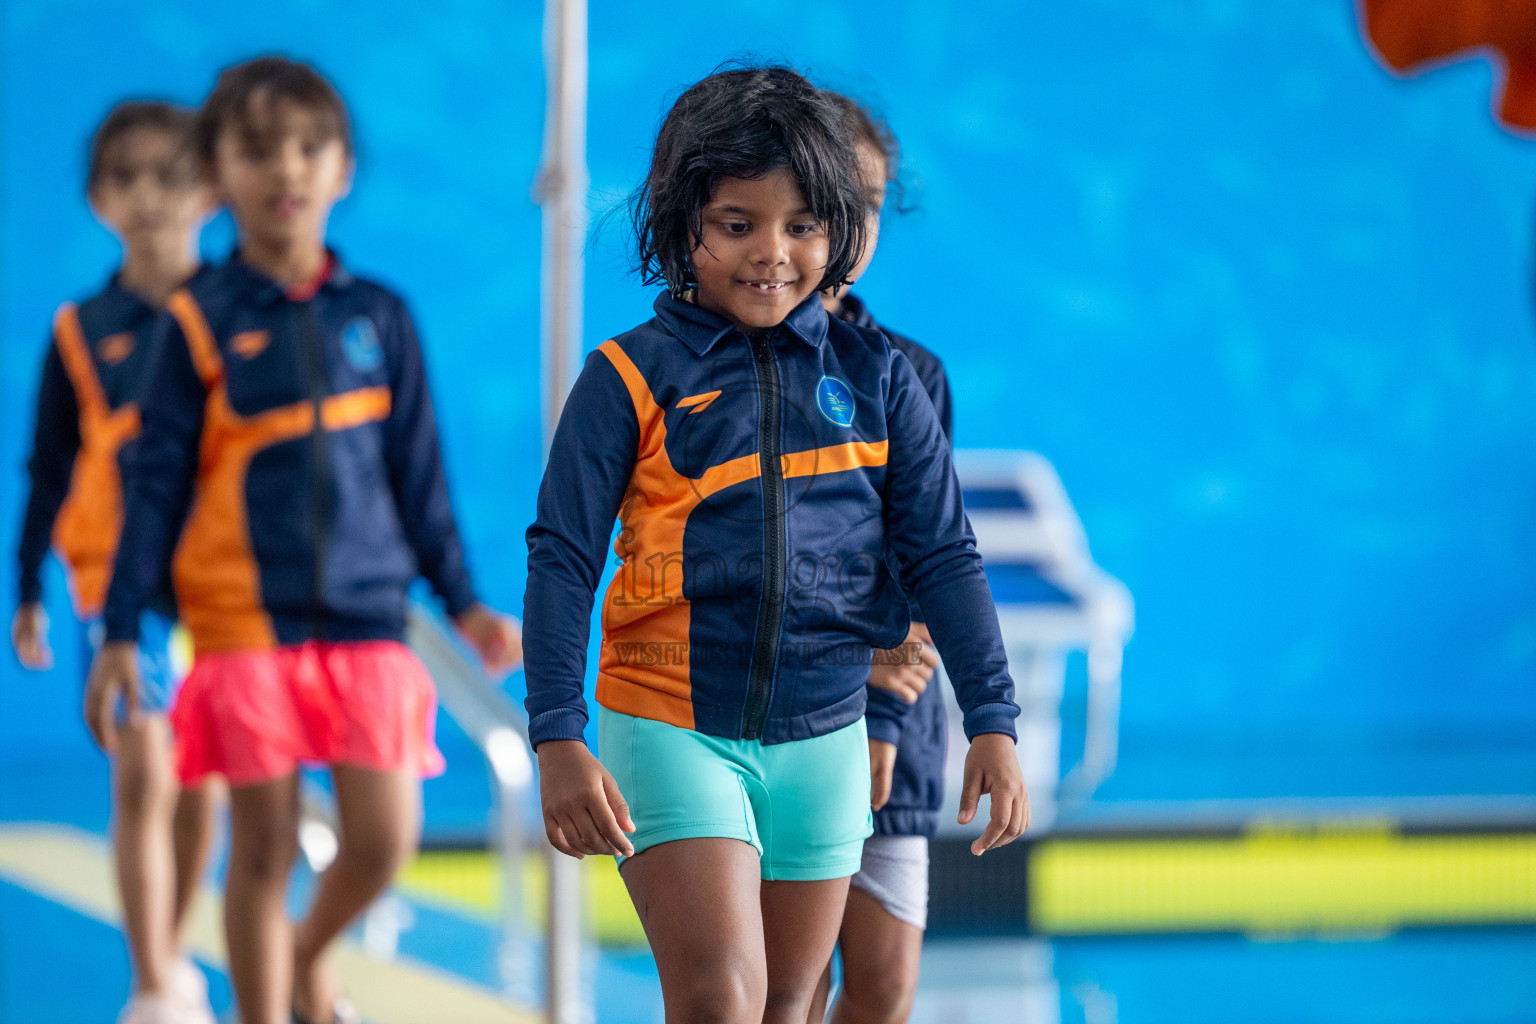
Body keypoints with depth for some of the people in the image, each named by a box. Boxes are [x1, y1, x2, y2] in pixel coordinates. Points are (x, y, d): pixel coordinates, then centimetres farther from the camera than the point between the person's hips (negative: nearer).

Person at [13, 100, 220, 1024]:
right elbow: (50, 469, 8)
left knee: (201, 782, 9)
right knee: (143, 776, -11)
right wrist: (28, 592, 7)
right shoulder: (83, 332, 3)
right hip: (122, 573, -1)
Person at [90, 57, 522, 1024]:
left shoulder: (378, 318, 8)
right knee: (264, 846, 0)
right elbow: (158, 484, 1)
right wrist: (122, 631, -4)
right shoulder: (200, 324, 0)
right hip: (245, 620, -2)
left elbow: (420, 475, 14)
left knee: (384, 838, -2)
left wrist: (464, 603, 12)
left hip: (367, 616, 2)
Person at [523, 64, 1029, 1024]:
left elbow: (943, 554, 6)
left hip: (823, 739, 4)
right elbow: (561, 558, -6)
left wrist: (994, 723, 0)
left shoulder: (878, 377, 3)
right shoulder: (631, 377, -5)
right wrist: (560, 740, -14)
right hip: (672, 729, -4)